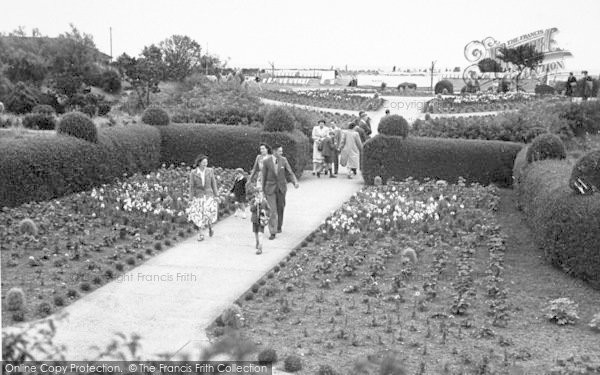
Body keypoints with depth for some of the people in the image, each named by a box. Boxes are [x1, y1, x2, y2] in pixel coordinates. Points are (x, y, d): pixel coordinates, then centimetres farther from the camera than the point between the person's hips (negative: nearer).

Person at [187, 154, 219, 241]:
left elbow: (214, 184, 3)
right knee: (200, 217, 2)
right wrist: (191, 200, -4)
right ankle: (201, 234, 16)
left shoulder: (210, 171, -2)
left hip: (209, 196, 0)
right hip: (198, 197, 0)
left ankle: (210, 227, 20)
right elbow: (192, 187, -2)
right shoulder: (193, 173, -5)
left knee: (208, 214, -10)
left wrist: (216, 196, 0)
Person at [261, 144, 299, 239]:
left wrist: (295, 182, -25)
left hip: (281, 187, 3)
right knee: (273, 210, -11)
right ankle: (272, 233, -9)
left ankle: (279, 226, 42)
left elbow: (290, 172, -7)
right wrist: (263, 190, 4)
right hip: (270, 188, -3)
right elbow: (264, 176, -1)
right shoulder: (267, 162, -10)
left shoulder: (283, 160, -4)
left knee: (280, 208, 16)